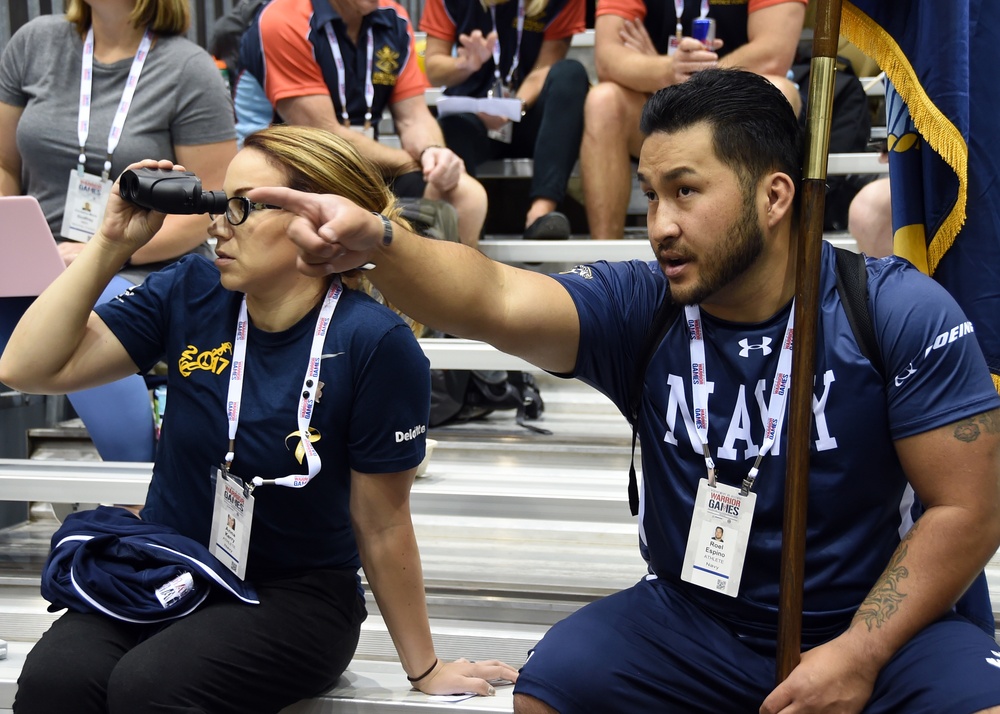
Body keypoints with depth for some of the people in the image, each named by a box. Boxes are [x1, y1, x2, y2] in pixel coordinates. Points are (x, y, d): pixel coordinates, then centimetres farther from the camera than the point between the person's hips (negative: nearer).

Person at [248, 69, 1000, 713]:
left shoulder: (904, 315, -12)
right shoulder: (637, 308, -8)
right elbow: (497, 300, -26)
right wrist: (375, 245, -45)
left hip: (872, 625, -2)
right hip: (690, 618, 2)